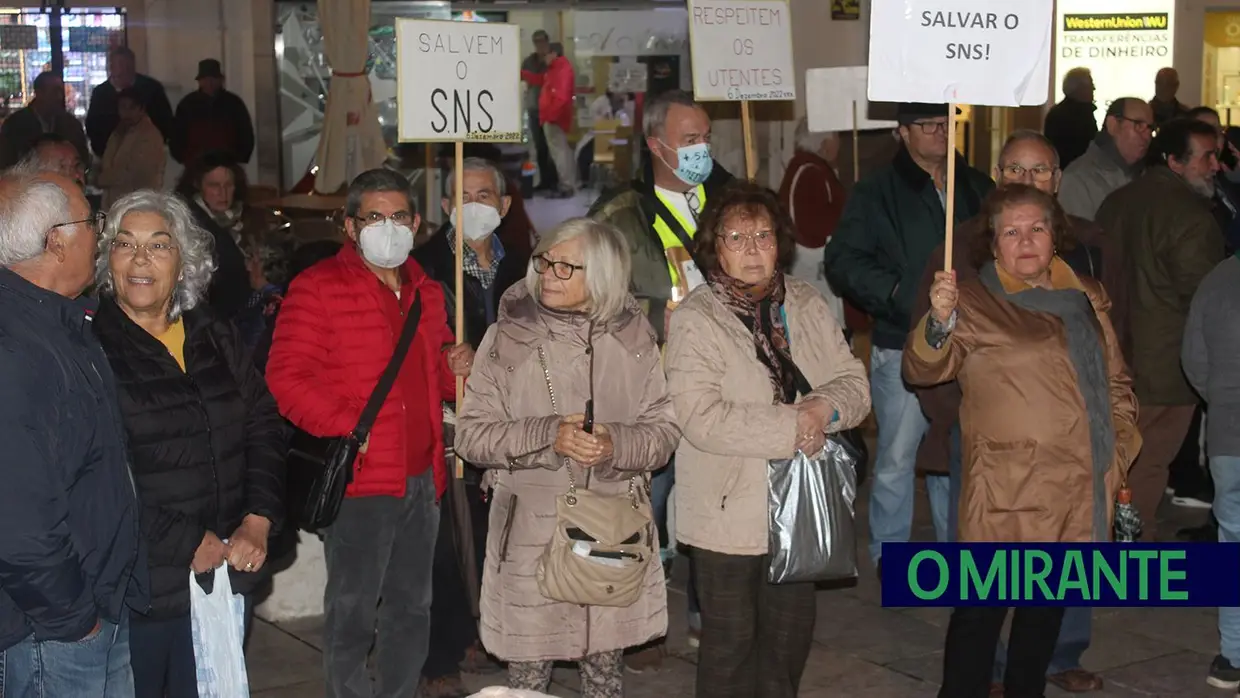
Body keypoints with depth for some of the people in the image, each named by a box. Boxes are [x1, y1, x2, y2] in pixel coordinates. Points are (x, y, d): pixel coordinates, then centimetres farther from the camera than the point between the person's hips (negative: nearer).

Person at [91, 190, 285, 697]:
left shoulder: (216, 339, 11)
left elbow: (264, 426, 9)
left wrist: (258, 522, -6)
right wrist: (188, 545, -16)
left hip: (225, 570, 6)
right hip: (135, 585, -5)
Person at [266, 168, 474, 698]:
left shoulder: (427, 292, 15)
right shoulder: (319, 287, -7)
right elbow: (287, 377, -15)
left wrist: (455, 368, 5)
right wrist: (346, 428, -22)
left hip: (422, 477, 7)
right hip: (362, 479, -7)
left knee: (412, 606, 17)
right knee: (353, 610, 0)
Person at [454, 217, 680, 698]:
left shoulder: (632, 337, 3)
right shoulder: (509, 337, -2)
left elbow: (663, 431, 3)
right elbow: (471, 434, -5)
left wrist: (616, 443, -18)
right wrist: (547, 435, -18)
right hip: (530, 532, -1)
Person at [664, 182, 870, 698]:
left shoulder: (808, 306, 4)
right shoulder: (694, 321, -13)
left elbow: (854, 384, 3)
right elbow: (702, 419, -23)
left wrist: (825, 408, -20)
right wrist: (790, 427, -22)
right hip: (730, 512, -5)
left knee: (792, 631, 18)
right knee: (731, 638, 8)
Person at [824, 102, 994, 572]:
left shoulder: (977, 189, 12)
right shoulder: (877, 193, -2)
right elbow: (842, 261, -7)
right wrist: (898, 294, -16)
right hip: (903, 346, -4)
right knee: (897, 457, 1)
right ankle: (889, 552, 15)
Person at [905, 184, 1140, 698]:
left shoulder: (1087, 298, 12)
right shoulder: (975, 303, -5)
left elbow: (1116, 381, 21)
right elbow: (922, 369, -15)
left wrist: (1121, 445, 10)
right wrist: (939, 322, -33)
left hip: (1080, 492, 6)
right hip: (1009, 496, -6)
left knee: (1048, 605, 17)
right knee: (983, 607, -3)